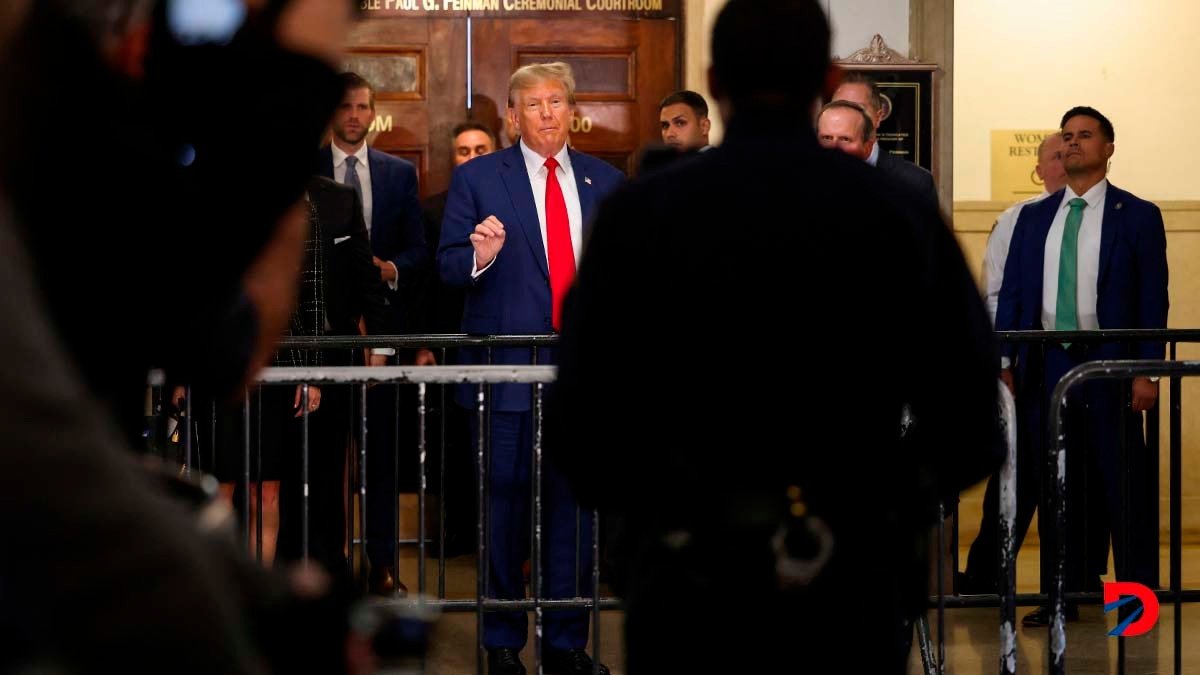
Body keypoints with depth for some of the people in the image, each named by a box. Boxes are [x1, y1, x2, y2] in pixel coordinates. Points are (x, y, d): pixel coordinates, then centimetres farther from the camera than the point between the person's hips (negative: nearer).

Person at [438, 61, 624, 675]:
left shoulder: (605, 181, 11)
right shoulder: (476, 179, 2)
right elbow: (449, 266, -2)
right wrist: (481, 256, -23)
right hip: (506, 368, -3)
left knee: (573, 503, 6)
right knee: (504, 504, 3)